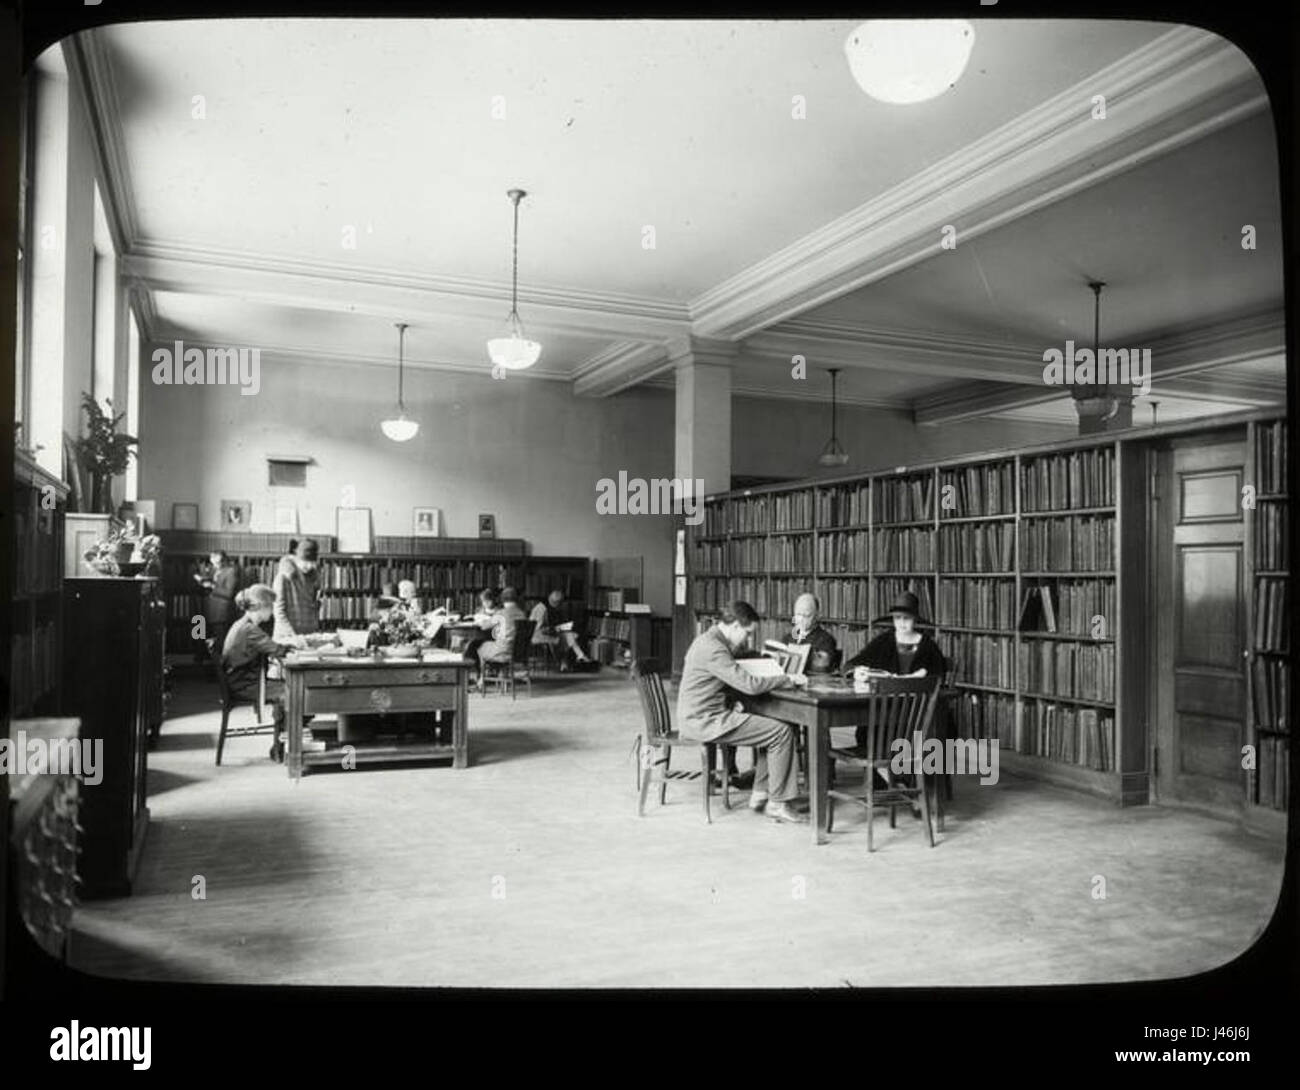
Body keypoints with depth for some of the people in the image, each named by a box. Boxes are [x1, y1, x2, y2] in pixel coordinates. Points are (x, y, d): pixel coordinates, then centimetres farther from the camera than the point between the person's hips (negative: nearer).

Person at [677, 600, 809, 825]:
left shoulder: (709, 640, 13)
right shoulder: (713, 648, -21)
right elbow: (750, 685, -23)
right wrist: (788, 679, -12)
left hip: (702, 716, 11)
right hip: (703, 721, -11)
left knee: (773, 727, 13)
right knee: (782, 732, -11)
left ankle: (760, 794, 14)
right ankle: (777, 804, -2)